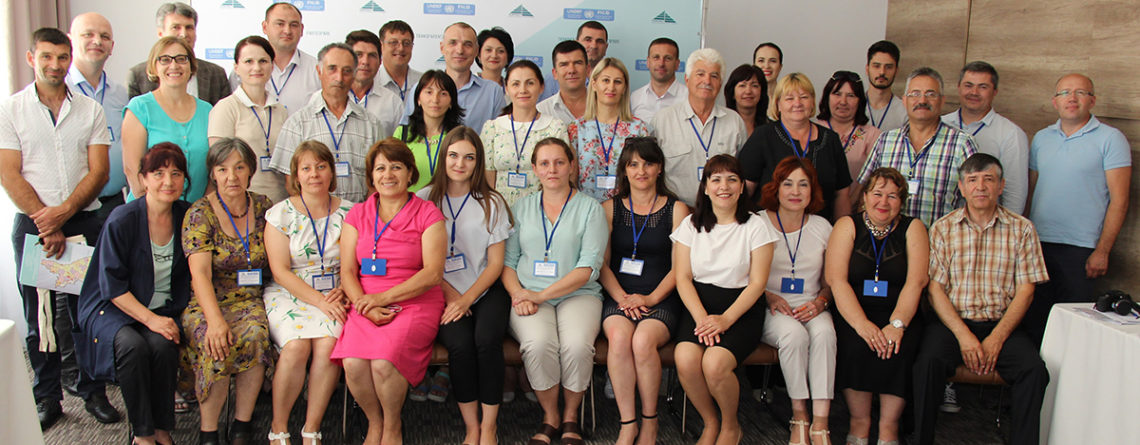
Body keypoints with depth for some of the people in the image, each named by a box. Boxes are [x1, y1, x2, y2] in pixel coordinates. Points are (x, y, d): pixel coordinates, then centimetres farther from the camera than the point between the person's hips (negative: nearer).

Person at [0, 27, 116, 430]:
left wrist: (63, 212, -13)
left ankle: (93, 391, 15)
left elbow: (98, 172, 1)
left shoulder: (90, 110, 7)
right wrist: (45, 224, -10)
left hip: (83, 221, 1)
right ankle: (47, 397, 16)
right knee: (38, 315, 5)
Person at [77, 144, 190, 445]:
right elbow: (113, 286, -12)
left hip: (164, 309, 3)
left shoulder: (186, 217, 1)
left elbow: (190, 274, 11)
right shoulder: (122, 221, -12)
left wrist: (171, 318, -4)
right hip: (114, 308, -3)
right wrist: (150, 319, -23)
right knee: (132, 345, -32)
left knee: (163, 344, -28)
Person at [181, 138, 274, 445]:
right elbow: (199, 273, -16)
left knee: (255, 335, -31)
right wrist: (215, 320, -31)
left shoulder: (262, 207, 7)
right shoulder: (200, 213, -4)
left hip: (251, 302, 2)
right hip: (207, 304, -2)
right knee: (216, 344, -33)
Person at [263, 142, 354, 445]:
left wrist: (342, 292, -13)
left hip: (333, 297, 1)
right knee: (296, 346, -29)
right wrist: (320, 301, -16)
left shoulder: (348, 213, 8)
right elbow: (280, 272, -5)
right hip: (289, 295, -1)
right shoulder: (280, 214, 2)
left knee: (328, 345, -28)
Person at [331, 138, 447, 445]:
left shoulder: (427, 215, 3)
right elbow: (347, 272, 8)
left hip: (415, 304, -3)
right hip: (366, 305, 3)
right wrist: (365, 305, -11)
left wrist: (384, 297, -13)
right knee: (353, 363, -25)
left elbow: (433, 273, -6)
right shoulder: (357, 215, 14)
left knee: (384, 362, -29)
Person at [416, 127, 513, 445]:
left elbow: (496, 263, 4)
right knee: (460, 343, -28)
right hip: (443, 293, 0)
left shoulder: (491, 202, 8)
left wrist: (467, 298, -9)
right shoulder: (424, 200, 7)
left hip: (486, 290, 0)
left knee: (487, 339, -28)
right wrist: (450, 294, -8)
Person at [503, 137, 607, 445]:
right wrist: (518, 294, -7)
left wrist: (543, 294, -13)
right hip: (530, 296, 1)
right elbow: (507, 261, 14)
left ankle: (571, 416, -4)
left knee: (577, 345, -32)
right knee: (538, 344, -31)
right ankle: (550, 417, -6)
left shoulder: (590, 208, 6)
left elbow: (589, 267, -4)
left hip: (578, 294, -1)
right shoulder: (521, 208, 16)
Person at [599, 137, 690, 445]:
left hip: (661, 298, -1)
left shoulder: (676, 209, 8)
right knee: (618, 337, -31)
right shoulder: (610, 208, 12)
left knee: (643, 341, -31)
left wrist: (651, 298, -10)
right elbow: (602, 264, 8)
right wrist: (622, 298, -8)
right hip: (618, 296, 1)